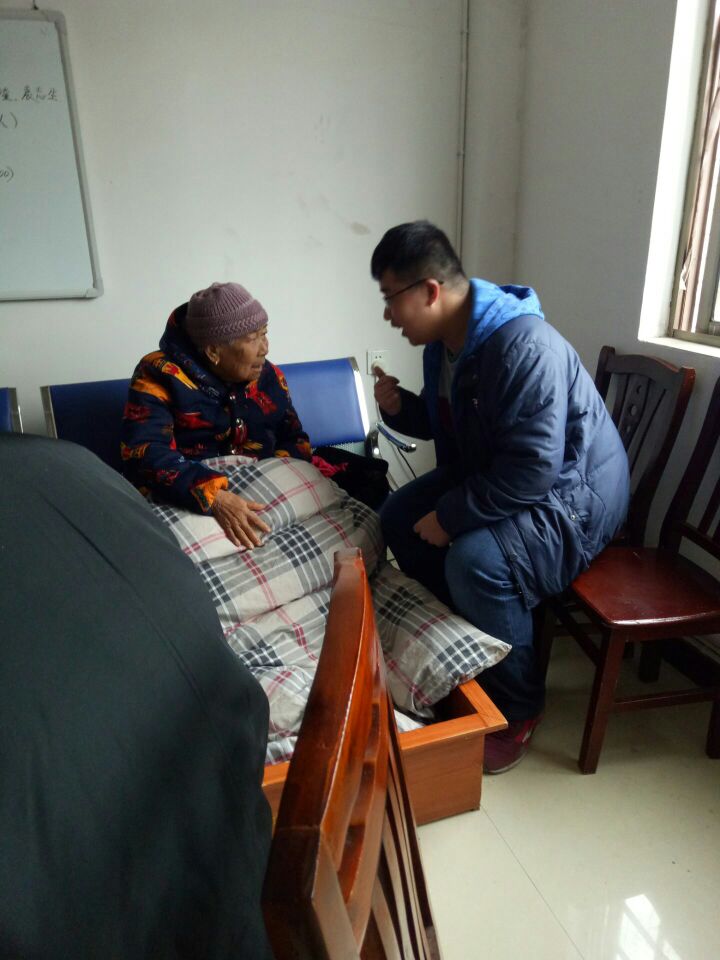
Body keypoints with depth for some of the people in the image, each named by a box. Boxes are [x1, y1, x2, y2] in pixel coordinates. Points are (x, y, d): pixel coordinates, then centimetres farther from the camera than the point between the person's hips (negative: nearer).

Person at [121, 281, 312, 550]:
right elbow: (145, 455, -20)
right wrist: (214, 497, -34)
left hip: (264, 498, 4)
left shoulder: (269, 376, 8)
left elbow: (294, 440, 10)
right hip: (188, 506, -3)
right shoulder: (159, 374, -8)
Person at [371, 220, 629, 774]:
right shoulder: (444, 340, 0)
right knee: (398, 516, 3)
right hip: (487, 473, 10)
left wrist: (451, 515, -25)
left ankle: (519, 708, -6)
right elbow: (442, 424, 14)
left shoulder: (525, 347, -30)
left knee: (475, 558, -32)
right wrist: (399, 408, -7)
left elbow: (532, 471, -34)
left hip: (571, 494, -9)